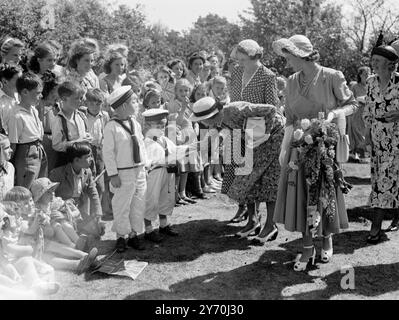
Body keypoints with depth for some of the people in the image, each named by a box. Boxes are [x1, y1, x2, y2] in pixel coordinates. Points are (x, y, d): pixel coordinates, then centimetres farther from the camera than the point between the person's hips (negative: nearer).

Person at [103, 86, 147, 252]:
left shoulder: (135, 124, 8)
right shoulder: (111, 127, -12)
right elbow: (108, 152, -12)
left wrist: (144, 166, 10)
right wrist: (113, 174, -14)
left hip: (139, 171, 6)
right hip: (123, 173, -6)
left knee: (139, 205, 11)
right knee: (122, 207, 3)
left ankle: (134, 235, 24)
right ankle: (121, 236, 18)